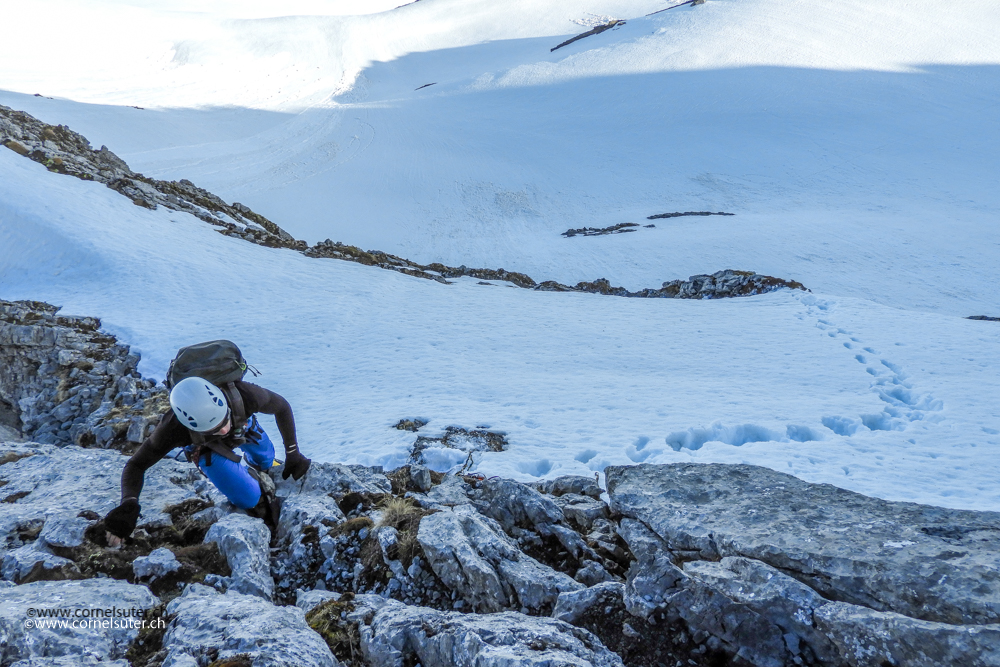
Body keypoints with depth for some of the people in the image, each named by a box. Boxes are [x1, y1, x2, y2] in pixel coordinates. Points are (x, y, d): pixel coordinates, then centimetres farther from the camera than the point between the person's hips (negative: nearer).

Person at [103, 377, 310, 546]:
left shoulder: (243, 394, -47)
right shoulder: (173, 428, -46)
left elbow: (282, 407, -25)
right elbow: (137, 464, -30)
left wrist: (293, 453, -19)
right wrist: (128, 504, -49)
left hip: (243, 425, 2)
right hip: (207, 448, -2)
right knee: (248, 498, -17)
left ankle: (259, 468, 63)